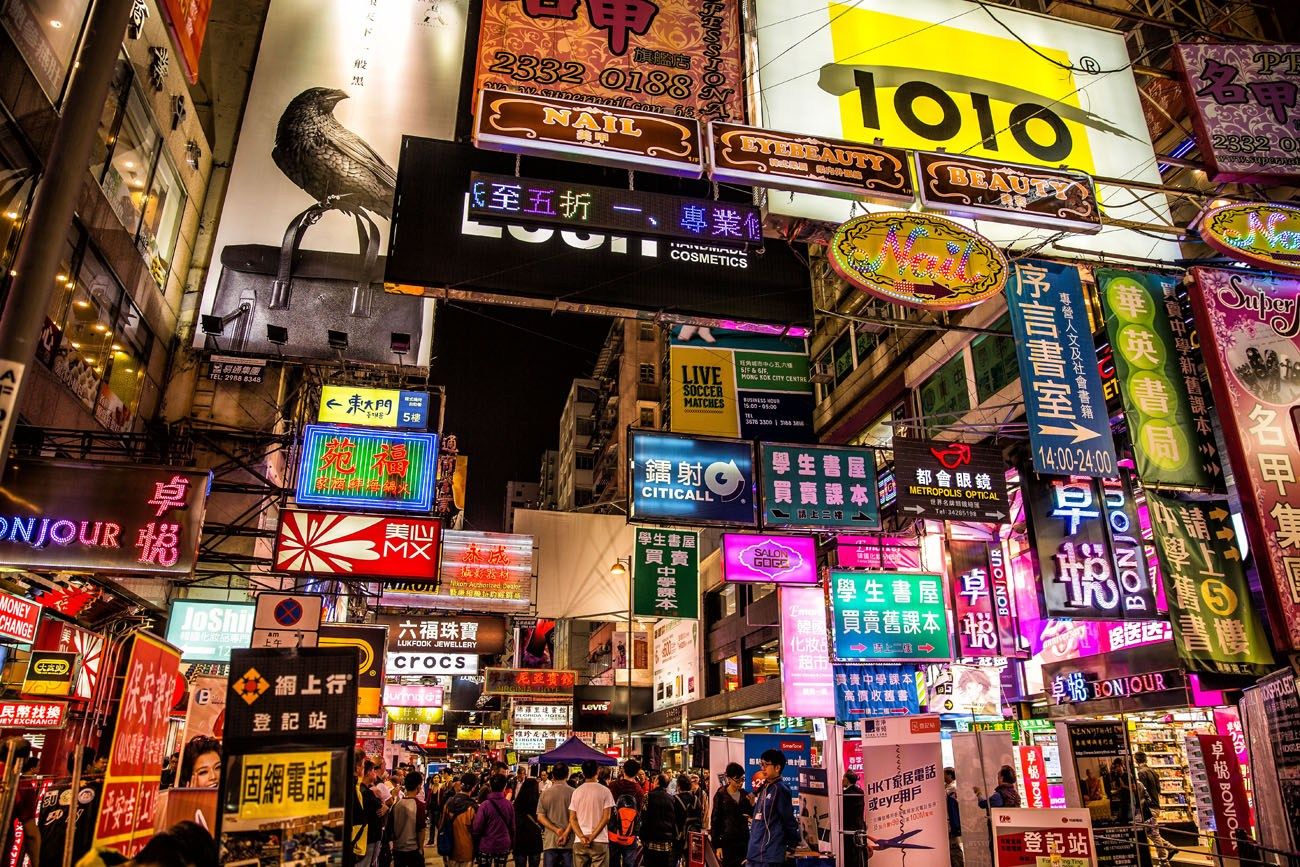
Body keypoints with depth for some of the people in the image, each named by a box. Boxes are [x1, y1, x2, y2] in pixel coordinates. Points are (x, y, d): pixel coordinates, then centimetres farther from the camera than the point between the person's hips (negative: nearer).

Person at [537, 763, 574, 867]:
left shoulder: (545, 793, 2)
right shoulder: (573, 793, -5)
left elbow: (540, 817, -2)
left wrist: (556, 830, -8)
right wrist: (566, 833, -9)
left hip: (550, 841, 2)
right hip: (569, 841, -2)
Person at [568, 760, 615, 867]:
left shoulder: (577, 792, 5)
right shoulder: (604, 791, -4)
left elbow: (572, 819, 2)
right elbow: (606, 818, -9)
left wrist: (582, 837, -6)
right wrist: (592, 837, -8)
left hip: (579, 842, 3)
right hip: (600, 842, -3)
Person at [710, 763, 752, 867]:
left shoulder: (744, 794, 6)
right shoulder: (721, 795, -4)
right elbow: (715, 821, -4)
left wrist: (752, 804, -10)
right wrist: (717, 845, -8)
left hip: (744, 839, 3)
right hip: (727, 840, -3)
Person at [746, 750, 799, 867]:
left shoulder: (780, 789, -11)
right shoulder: (763, 789, 15)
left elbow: (790, 821, -10)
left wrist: (791, 849, -5)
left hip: (769, 857, -9)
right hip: (755, 854, 9)